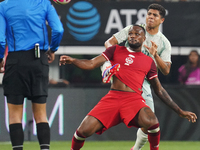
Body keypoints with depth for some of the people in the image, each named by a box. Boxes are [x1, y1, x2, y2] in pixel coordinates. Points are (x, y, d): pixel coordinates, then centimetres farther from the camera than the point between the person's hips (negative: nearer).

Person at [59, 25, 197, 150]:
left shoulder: (148, 61, 17)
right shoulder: (116, 51, 16)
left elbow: (159, 90, 22)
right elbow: (91, 64, 6)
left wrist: (180, 111, 19)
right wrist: (72, 60, -15)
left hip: (134, 99, -1)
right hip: (112, 98, 1)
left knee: (151, 122, -34)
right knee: (84, 131, -15)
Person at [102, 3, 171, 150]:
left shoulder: (164, 43, 4)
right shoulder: (132, 29, 2)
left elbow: (166, 71, -3)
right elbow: (109, 42, 2)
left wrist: (155, 55, -19)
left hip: (143, 83, 1)